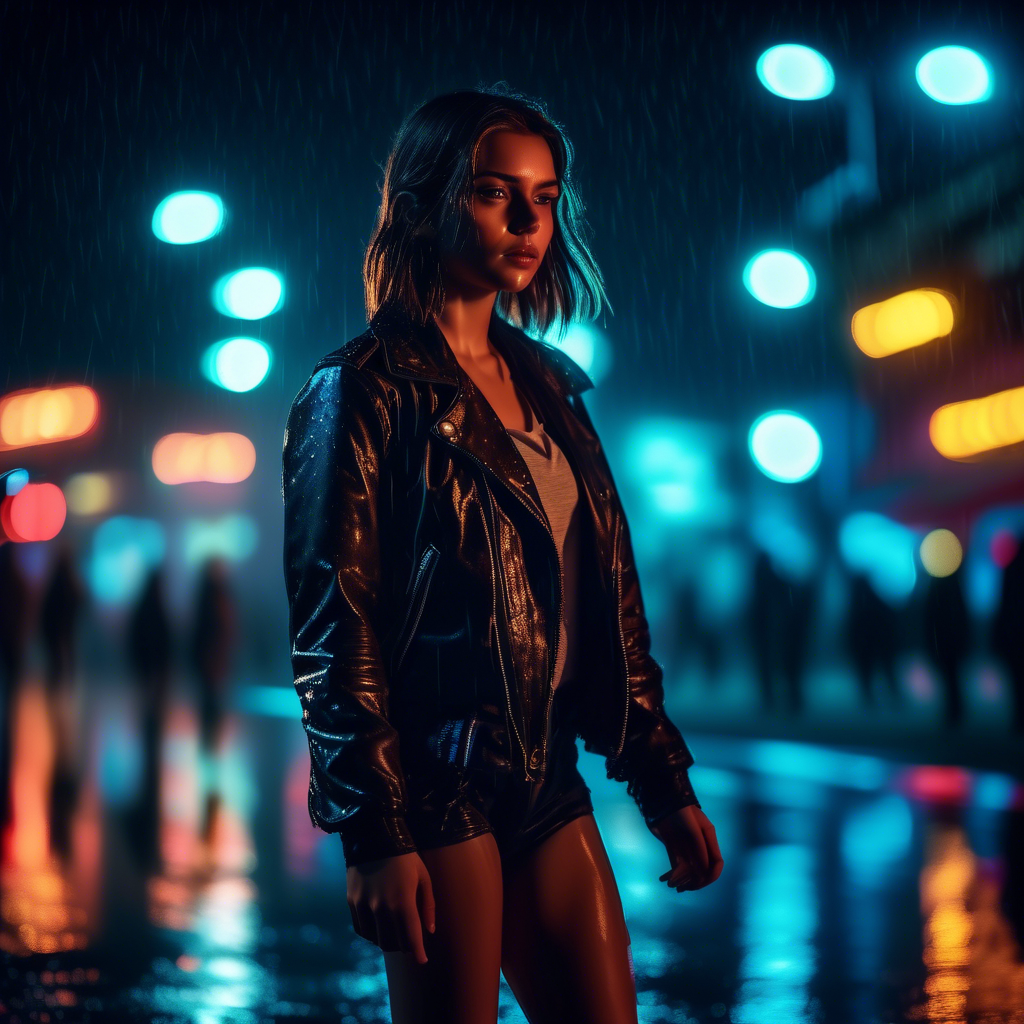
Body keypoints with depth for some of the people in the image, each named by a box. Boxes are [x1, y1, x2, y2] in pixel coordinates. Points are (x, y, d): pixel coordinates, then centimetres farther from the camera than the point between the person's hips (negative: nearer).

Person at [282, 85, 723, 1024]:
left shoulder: (547, 385, 14)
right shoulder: (362, 393, -6)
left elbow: (609, 606, 15)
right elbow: (333, 630, -11)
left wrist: (664, 782, 13)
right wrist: (376, 834, -16)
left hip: (550, 780, 7)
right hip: (439, 780, -6)